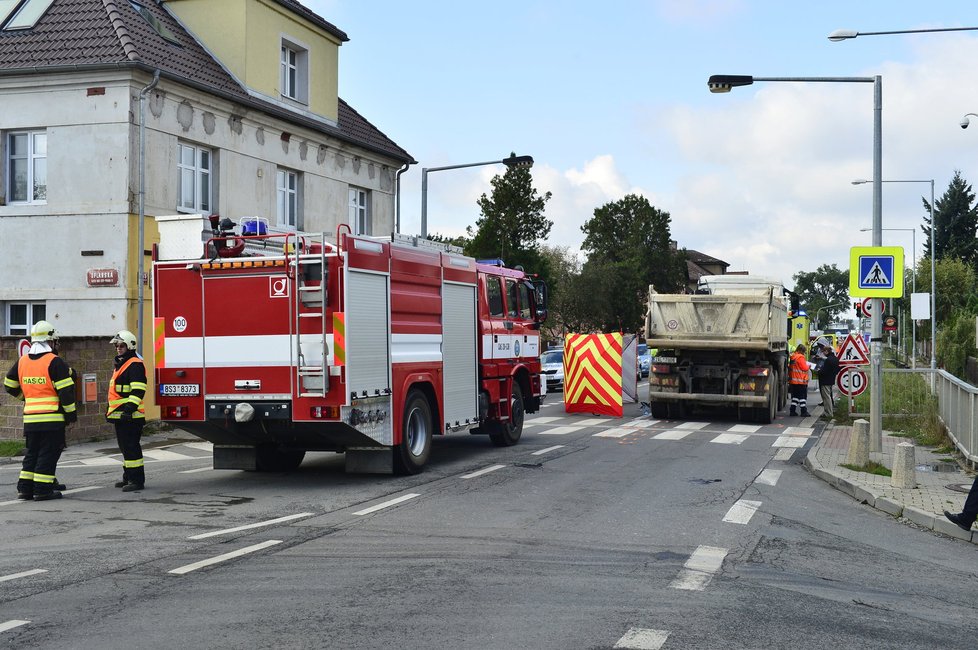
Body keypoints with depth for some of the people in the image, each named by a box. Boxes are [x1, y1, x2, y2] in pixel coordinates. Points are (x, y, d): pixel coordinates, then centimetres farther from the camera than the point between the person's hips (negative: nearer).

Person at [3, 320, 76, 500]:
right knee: (48, 453, -1)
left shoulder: (22, 361, 10)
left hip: (30, 417, 6)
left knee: (32, 452, 16)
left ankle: (25, 488, 15)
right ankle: (42, 489, -2)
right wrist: (71, 414, -4)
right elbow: (66, 390, -12)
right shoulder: (55, 362, -10)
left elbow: (9, 385, 21)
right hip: (52, 417, -6)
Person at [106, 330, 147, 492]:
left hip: (130, 415, -11)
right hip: (120, 415, 11)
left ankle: (137, 480, -7)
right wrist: (110, 409, 28)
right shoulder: (121, 365, 21)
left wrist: (130, 408, -27)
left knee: (131, 448, -10)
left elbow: (138, 390, -21)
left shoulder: (135, 364, -12)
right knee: (125, 447, 15)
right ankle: (128, 477, 23)